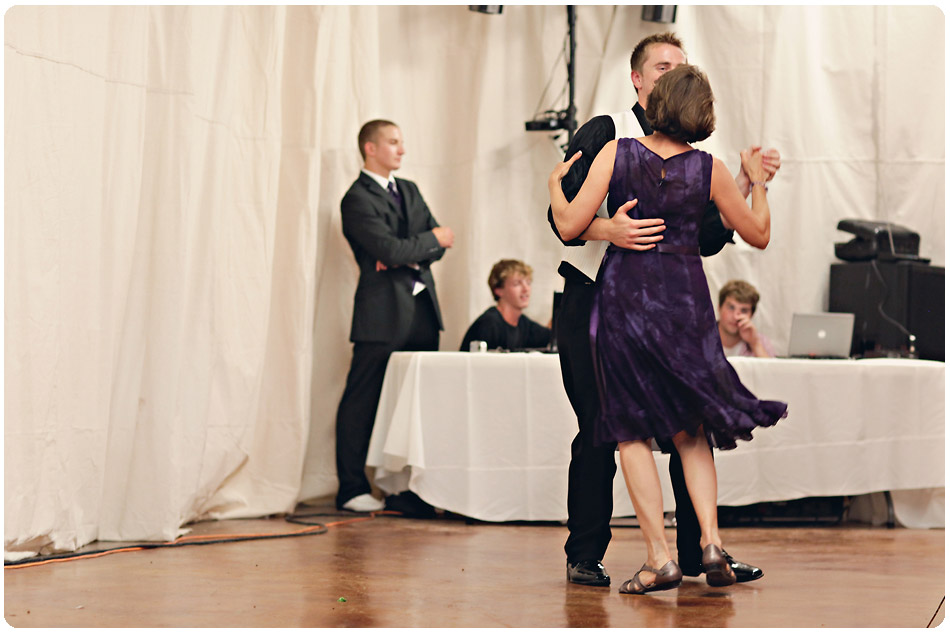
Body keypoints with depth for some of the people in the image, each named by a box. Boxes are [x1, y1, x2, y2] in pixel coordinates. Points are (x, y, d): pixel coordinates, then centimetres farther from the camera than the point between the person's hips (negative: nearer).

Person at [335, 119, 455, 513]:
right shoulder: (357, 199, -7)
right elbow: (389, 249, -17)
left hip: (422, 307, 7)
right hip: (383, 313, -7)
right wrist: (431, 239, -3)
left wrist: (408, 256, -7)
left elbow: (439, 245, 12)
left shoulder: (410, 190, 19)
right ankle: (352, 489, 1)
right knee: (361, 402, -3)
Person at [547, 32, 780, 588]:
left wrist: (745, 185, -1)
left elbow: (708, 240, 8)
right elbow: (563, 216, -11)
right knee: (599, 434, -2)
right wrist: (608, 230, -30)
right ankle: (585, 557, 11)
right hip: (593, 304, -4)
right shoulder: (604, 134, -2)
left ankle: (699, 551, 8)